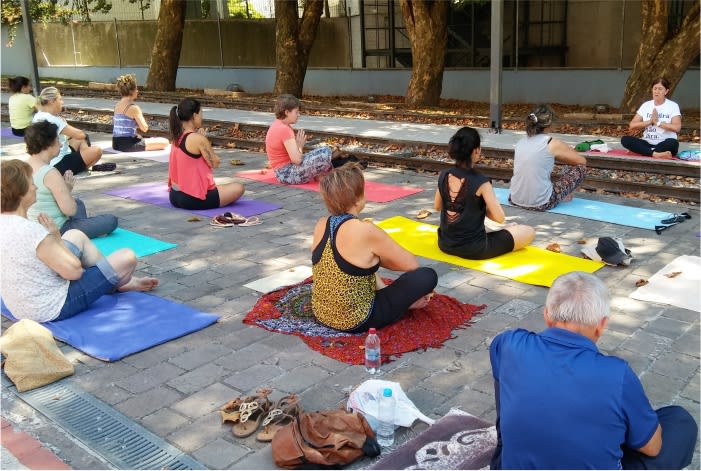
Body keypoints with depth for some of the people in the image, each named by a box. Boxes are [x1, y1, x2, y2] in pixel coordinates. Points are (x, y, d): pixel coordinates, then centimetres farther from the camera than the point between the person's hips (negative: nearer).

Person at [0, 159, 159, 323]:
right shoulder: (30, 230, -29)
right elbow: (74, 270, -22)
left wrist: (51, 238, 2)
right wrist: (56, 238, -10)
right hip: (53, 308, -9)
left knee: (76, 236, 22)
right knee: (127, 257, -4)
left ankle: (118, 280, 32)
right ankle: (119, 282, 32)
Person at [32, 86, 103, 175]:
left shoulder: (38, 116, 8)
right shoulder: (53, 120, -23)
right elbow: (80, 135, -20)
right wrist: (84, 134, 1)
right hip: (58, 166, -11)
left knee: (82, 140, 24)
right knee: (97, 151, -16)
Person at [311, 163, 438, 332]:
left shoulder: (321, 225, -4)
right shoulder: (365, 231, -24)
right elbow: (412, 264, -9)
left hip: (321, 313, 7)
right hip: (356, 321, -7)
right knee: (428, 276, -2)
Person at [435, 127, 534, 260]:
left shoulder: (443, 175, -3)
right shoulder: (480, 182, -20)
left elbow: (437, 207, 13)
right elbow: (499, 218, -16)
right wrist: (482, 208, 2)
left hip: (445, 244, 7)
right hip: (473, 249, -6)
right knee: (529, 232, 5)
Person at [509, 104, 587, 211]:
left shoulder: (521, 142, 6)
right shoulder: (553, 144, -9)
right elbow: (582, 161, 7)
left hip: (515, 200, 6)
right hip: (541, 204, -6)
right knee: (580, 167, 12)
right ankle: (567, 196, 35)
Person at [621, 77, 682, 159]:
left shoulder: (673, 106, 0)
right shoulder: (646, 105, 10)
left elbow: (677, 128, -15)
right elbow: (632, 126, 1)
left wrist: (657, 122, -13)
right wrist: (650, 121, -10)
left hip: (665, 145, -3)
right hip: (648, 144, 3)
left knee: (673, 143, -38)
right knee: (625, 139, -24)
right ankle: (655, 154, -37)